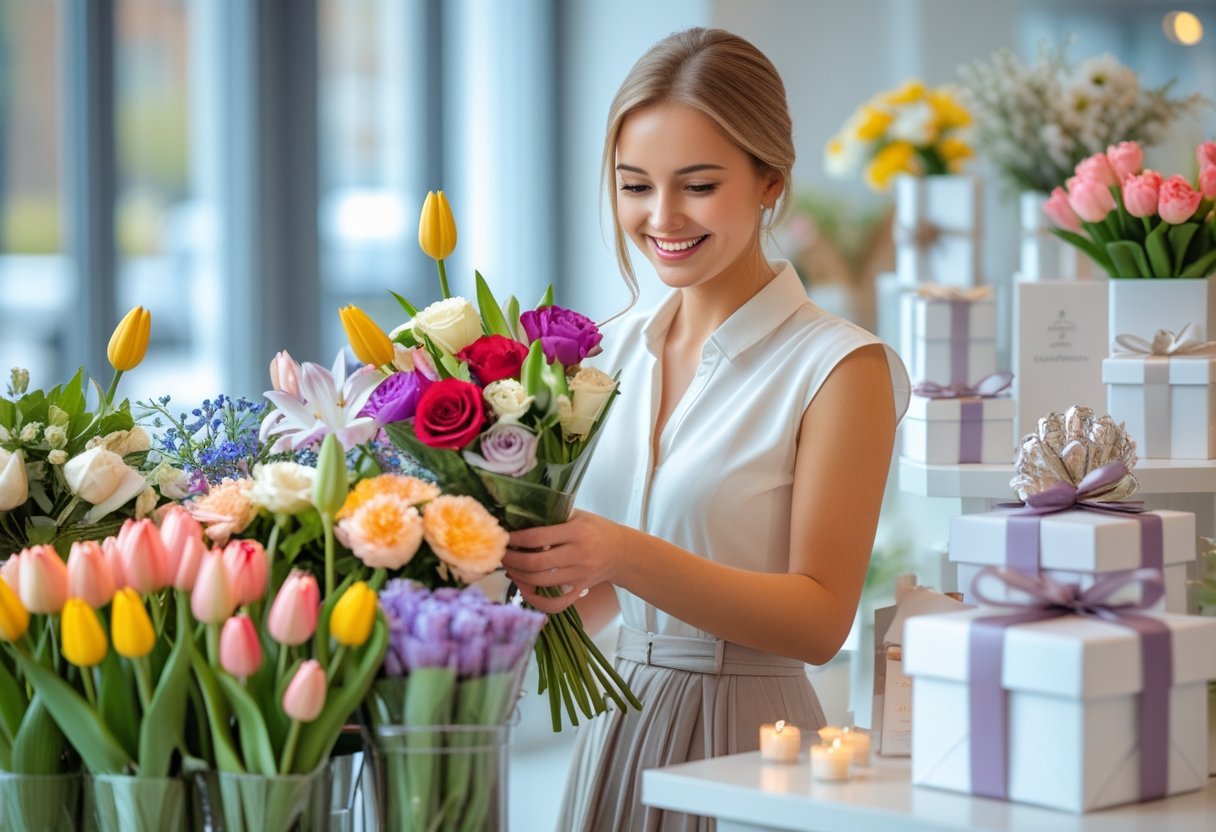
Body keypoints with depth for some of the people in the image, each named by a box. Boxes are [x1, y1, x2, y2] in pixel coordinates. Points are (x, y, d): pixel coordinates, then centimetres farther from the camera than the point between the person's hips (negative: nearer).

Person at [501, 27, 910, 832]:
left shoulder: (839, 366, -10)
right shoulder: (612, 351, 6)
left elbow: (821, 620, -14)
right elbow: (594, 603, 10)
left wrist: (630, 556, -26)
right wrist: (532, 566, -11)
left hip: (747, 747, -5)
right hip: (617, 734, 5)